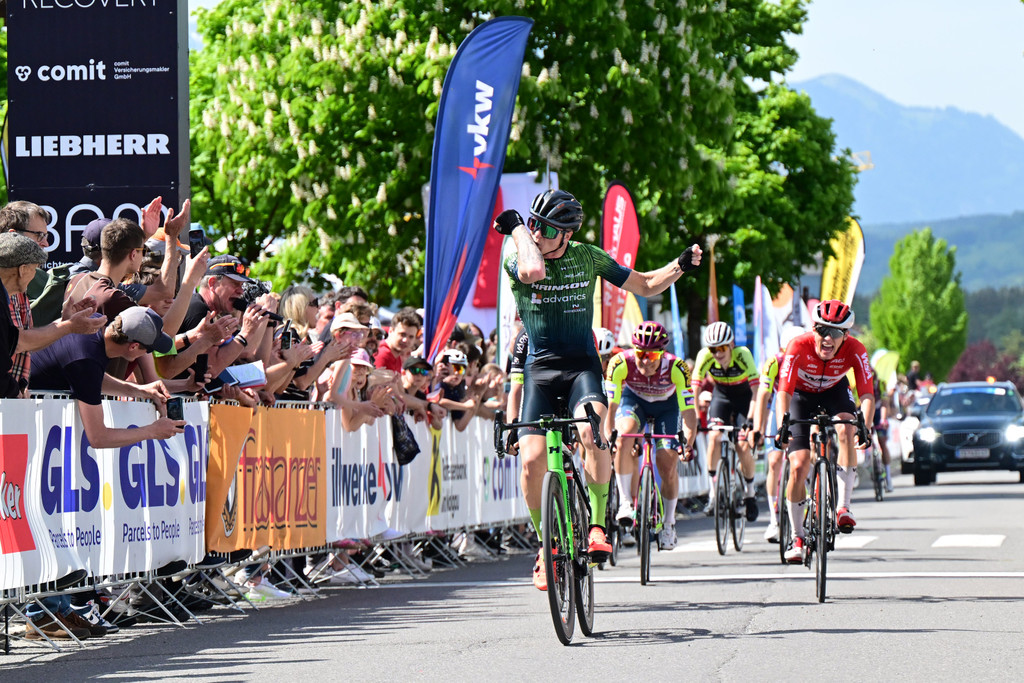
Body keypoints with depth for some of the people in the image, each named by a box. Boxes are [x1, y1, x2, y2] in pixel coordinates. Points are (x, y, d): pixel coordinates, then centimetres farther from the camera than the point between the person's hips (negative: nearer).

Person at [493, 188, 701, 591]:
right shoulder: (518, 261, -5)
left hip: (582, 364, 0)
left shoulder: (588, 258, 0)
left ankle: (597, 526, -19)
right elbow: (533, 271, -32)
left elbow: (646, 286, 11)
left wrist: (680, 266, -5)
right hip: (540, 366, 0)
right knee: (531, 459, -15)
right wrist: (516, 230, -18)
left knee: (592, 432, -32)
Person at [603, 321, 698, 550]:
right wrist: (608, 437, -44)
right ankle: (625, 503, -24)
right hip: (634, 399, 0)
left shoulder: (676, 368, -35)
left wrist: (688, 444, -46)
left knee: (668, 464, -10)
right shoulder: (621, 363, -34)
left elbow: (688, 410, -32)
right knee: (624, 436, -32)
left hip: (666, 405, 0)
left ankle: (669, 522, 14)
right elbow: (610, 405, -30)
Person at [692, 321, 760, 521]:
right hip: (721, 395, 2)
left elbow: (756, 389, -34)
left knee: (743, 447, -15)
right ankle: (713, 493, -12)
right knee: (715, 437, -23)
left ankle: (749, 494, 10)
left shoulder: (742, 354, -31)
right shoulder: (705, 356, -25)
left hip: (744, 396, -2)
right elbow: (695, 388, -24)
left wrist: (751, 419, -43)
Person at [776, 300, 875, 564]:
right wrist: (782, 426, -54)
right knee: (798, 467, -11)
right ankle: (797, 538, 5)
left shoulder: (854, 350, -30)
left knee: (846, 430, -33)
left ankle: (843, 507, -26)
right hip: (802, 395, -1)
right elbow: (784, 391, -38)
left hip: (834, 392, 1)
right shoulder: (799, 346, -34)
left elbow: (867, 395, -34)